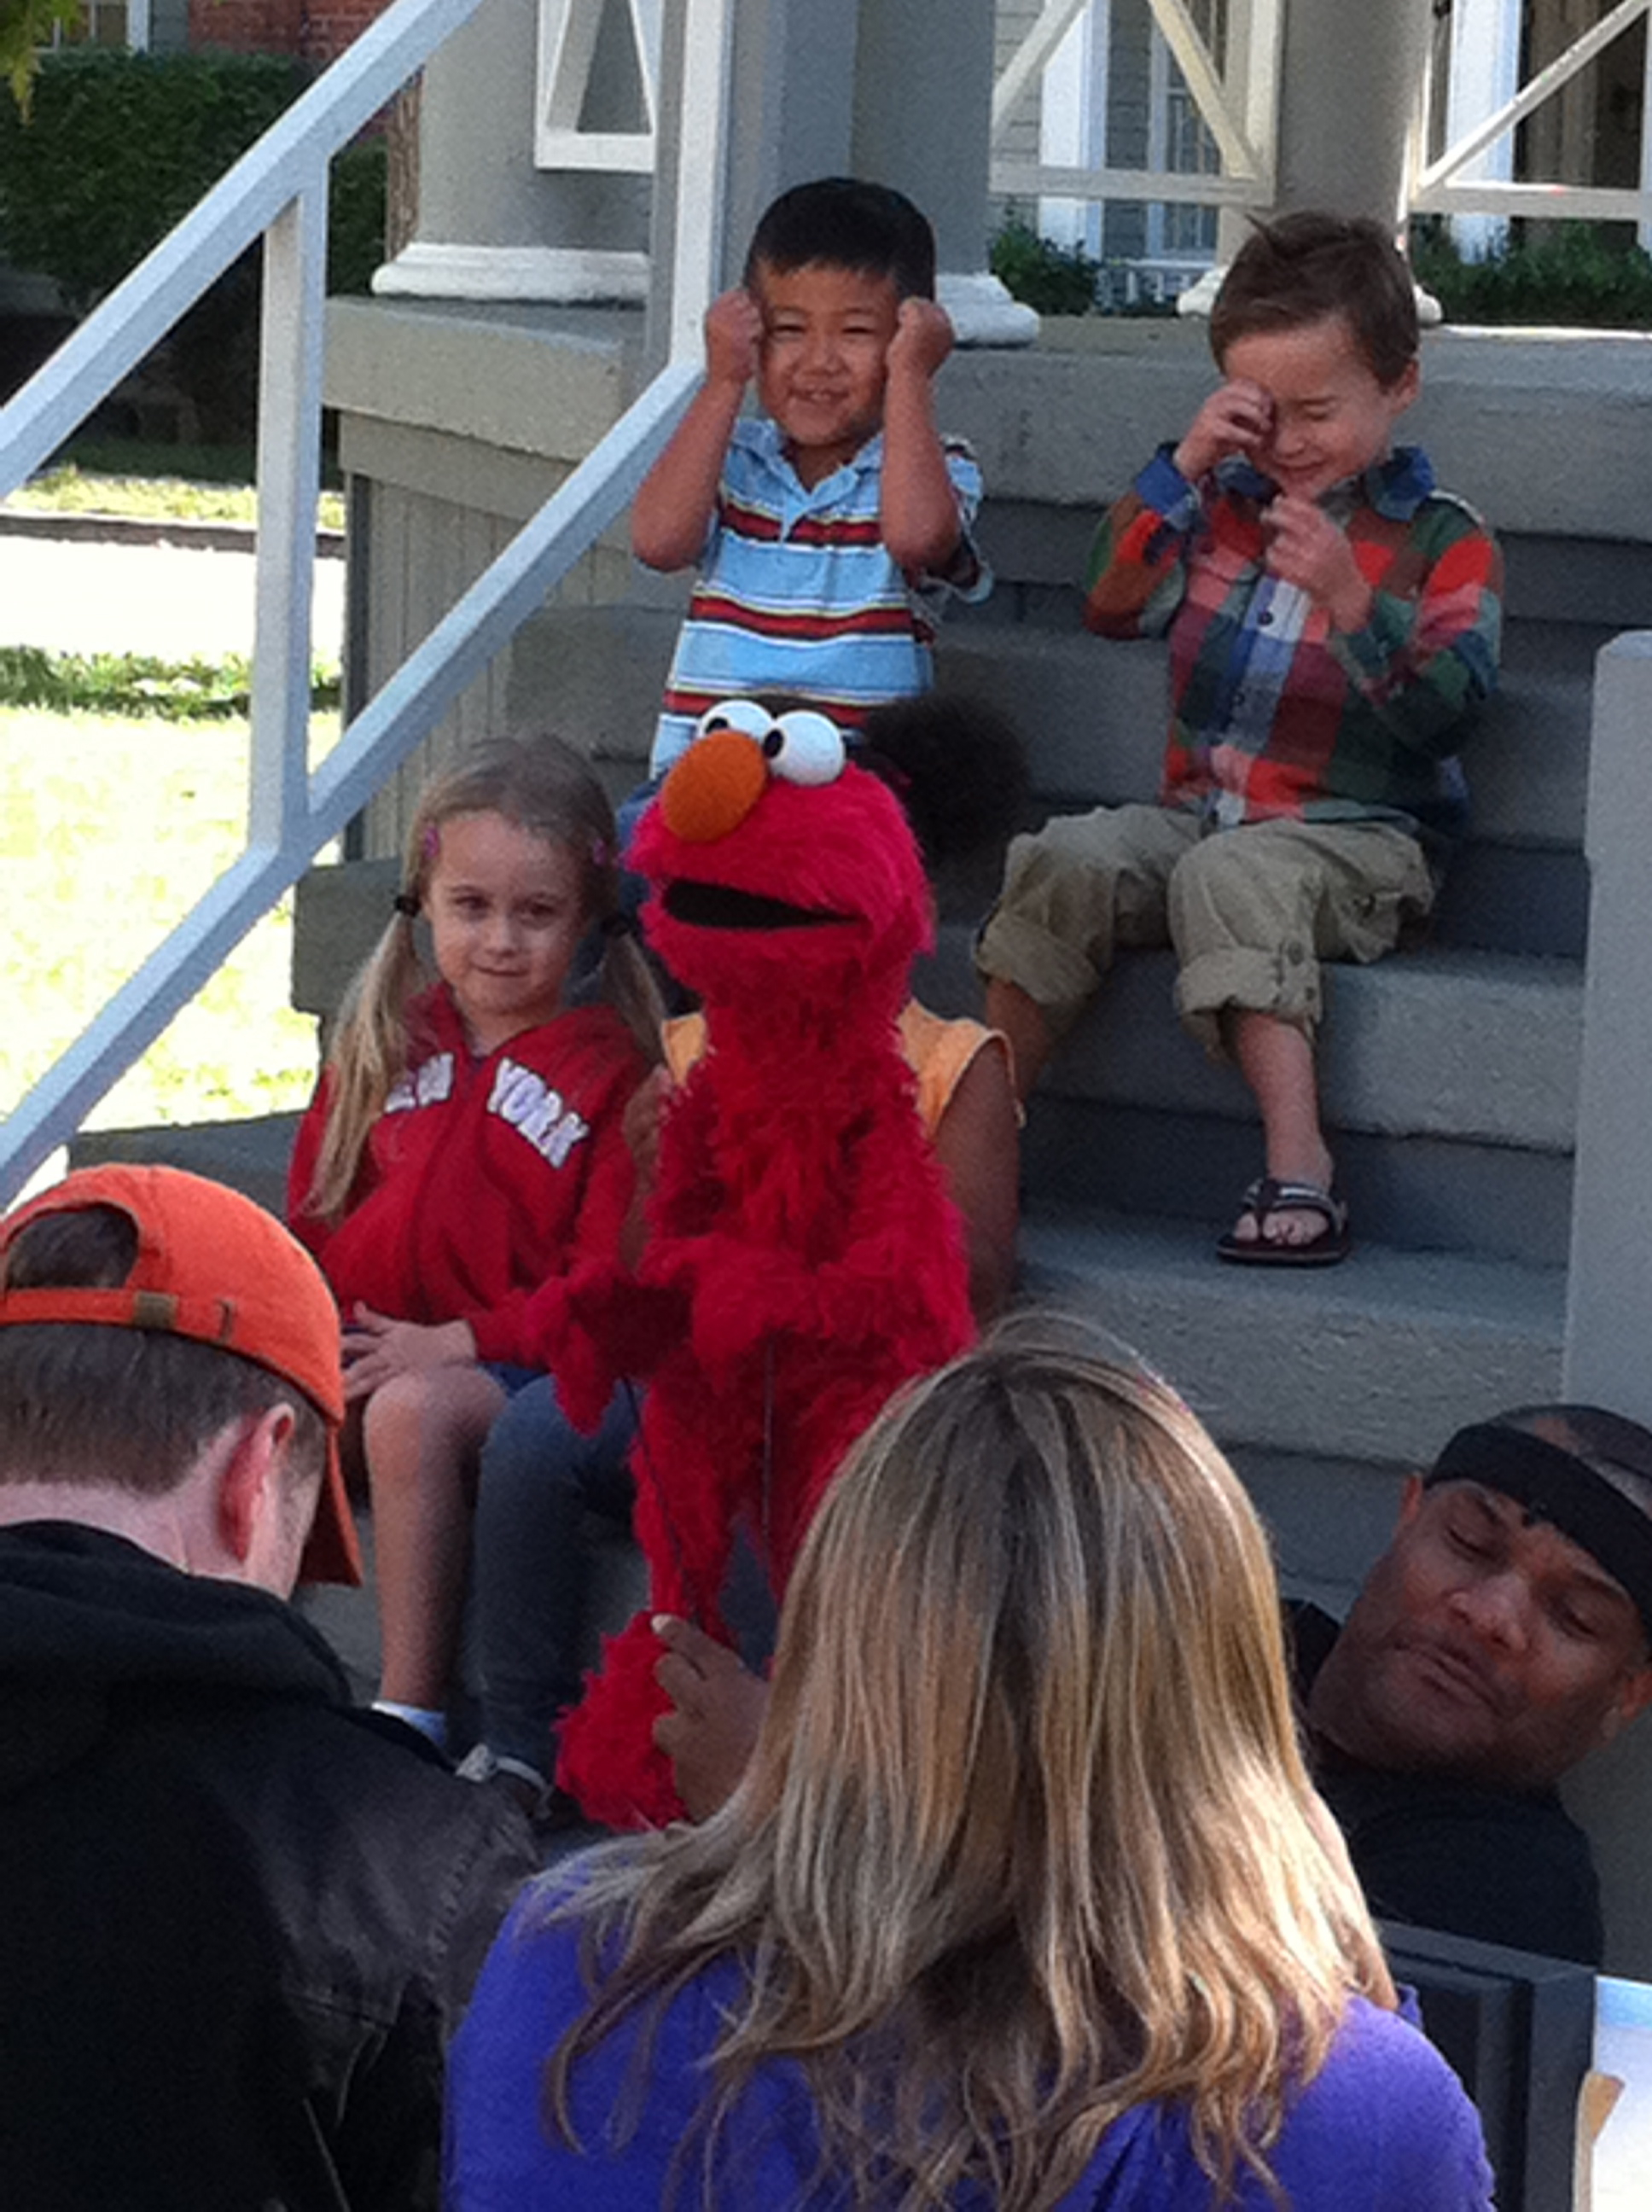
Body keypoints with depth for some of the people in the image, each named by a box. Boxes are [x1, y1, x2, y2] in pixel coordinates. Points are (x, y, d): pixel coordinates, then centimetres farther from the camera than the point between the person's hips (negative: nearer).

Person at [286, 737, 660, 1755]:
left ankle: (411, 1706, -28)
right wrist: (335, 1328, -6)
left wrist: (456, 1343, -17)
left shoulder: (610, 1071, 0)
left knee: (412, 1410, -36)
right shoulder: (388, 1043, 16)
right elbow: (314, 1221, 17)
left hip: (525, 1362, -4)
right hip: (364, 1344, 4)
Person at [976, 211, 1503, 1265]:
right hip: (1200, 812, 5)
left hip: (1359, 835, -5)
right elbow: (1116, 605, 6)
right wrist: (1184, 466, -3)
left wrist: (1350, 601, -27)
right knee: (1066, 861, -22)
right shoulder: (1225, 505, 15)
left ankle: (1299, 1168, -45)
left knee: (1230, 877, -36)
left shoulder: (1444, 540, -1)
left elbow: (1441, 710, -12)